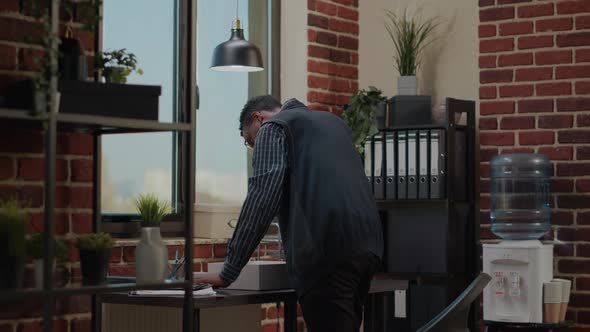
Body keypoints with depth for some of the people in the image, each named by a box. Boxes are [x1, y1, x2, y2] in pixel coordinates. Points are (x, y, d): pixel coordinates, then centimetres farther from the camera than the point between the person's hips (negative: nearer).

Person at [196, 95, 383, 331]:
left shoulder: (273, 128, 6)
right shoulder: (332, 121, 30)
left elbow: (261, 201, -7)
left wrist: (229, 272, -6)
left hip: (329, 249, -8)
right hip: (366, 245, 8)